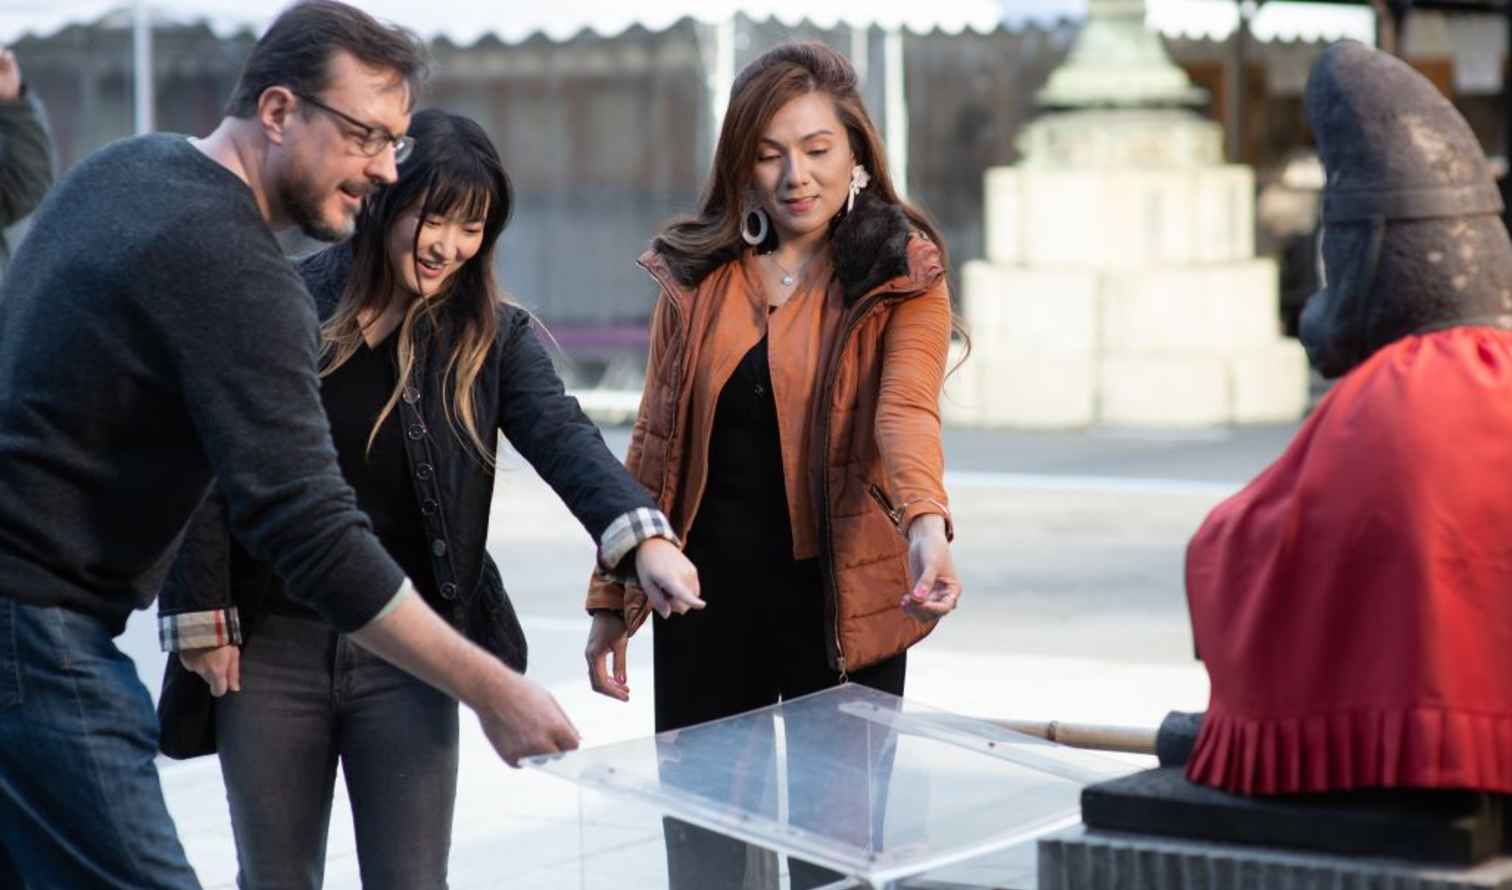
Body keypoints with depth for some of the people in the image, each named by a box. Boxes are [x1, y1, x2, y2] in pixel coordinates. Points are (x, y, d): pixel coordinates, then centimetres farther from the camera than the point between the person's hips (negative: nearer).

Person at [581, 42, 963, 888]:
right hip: (708, 596, 3)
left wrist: (926, 523, -43)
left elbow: (907, 410, -24)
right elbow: (653, 446, 9)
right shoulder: (695, 273, 4)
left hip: (839, 600, -3)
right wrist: (612, 601, 8)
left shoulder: (901, 278, -6)